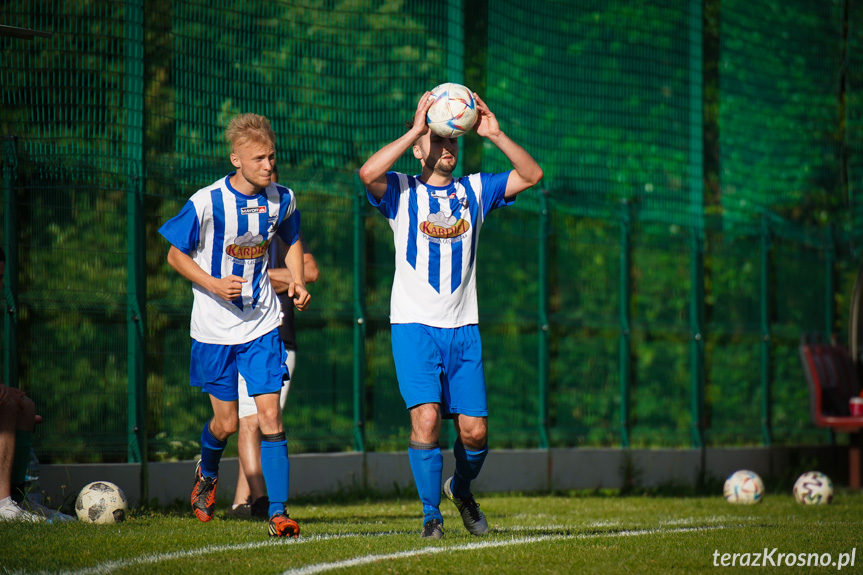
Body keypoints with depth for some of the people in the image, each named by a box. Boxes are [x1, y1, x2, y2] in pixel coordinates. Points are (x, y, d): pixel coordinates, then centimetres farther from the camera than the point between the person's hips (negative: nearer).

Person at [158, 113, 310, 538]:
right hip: (215, 327, -2)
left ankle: (278, 512, -8)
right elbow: (176, 255, -5)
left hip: (262, 325, 2)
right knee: (226, 422, 6)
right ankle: (207, 473, 40)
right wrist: (214, 284, -19)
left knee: (270, 417, -9)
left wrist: (297, 281, 1)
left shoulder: (281, 200, -3)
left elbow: (292, 241, 18)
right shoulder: (206, 202, -15)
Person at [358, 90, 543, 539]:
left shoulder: (474, 191, 12)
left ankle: (461, 488, 30)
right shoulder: (402, 192, 3)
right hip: (414, 325, -3)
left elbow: (531, 175, 4)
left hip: (463, 329, 3)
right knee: (425, 419, -17)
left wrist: (495, 135, -8)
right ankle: (431, 513, -2)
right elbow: (368, 173, -19)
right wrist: (415, 130, -18)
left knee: (474, 431, -1)